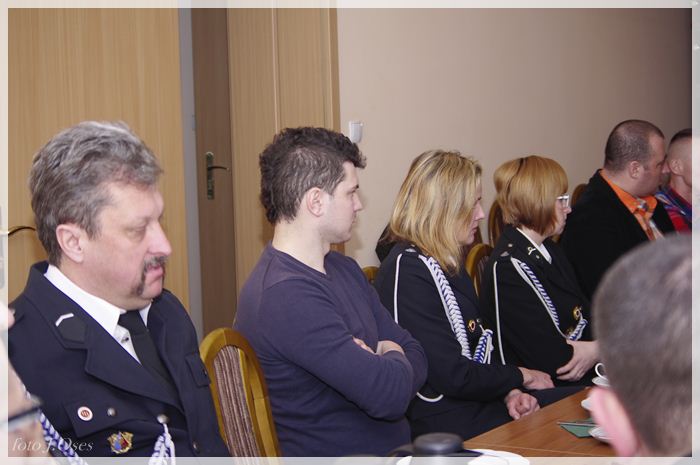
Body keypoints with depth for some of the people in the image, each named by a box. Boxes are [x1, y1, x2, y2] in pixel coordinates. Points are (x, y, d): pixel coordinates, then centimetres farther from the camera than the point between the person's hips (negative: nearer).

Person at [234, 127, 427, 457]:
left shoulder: (344, 269, 13)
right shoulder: (284, 294, -19)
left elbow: (415, 356, 12)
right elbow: (390, 394, -23)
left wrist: (378, 363, -10)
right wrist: (392, 356, 0)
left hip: (396, 448, 9)